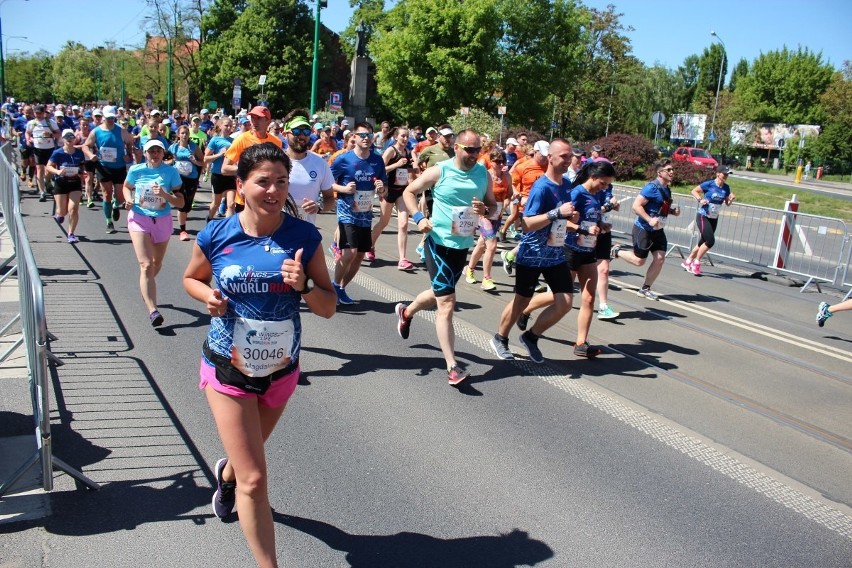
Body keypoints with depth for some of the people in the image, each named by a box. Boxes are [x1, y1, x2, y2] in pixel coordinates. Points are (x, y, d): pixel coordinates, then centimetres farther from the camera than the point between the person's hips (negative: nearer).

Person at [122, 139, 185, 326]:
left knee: (157, 263, 19)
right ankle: (153, 311, -22)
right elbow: (127, 187, 15)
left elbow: (180, 202, -8)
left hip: (163, 220, 2)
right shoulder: (136, 170, -5)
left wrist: (164, 195, -26)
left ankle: (146, 289, 53)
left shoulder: (171, 172, -7)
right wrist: (128, 199, -6)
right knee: (146, 265, -15)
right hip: (139, 219, -2)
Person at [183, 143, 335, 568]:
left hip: (281, 369, 3)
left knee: (249, 455, 28)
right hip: (228, 370, -2)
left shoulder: (304, 237, -12)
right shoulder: (216, 236, -13)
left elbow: (328, 307, -7)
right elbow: (191, 279, 7)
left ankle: (226, 474, 65)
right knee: (254, 479, -6)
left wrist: (303, 287, -28)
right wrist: (209, 297, -14)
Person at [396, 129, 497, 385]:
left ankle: (406, 312, 56)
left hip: (463, 245, 6)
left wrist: (485, 209, -14)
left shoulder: (484, 174, 1)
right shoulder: (439, 171, -11)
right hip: (439, 241, -6)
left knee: (440, 293, 25)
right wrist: (419, 217, -17)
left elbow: (494, 204, 10)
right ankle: (452, 367, -6)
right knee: (447, 304, -10)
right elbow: (409, 191, -2)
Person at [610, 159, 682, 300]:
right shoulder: (651, 187, -18)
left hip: (657, 230, 8)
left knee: (660, 258, 0)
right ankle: (616, 251, 27)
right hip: (643, 229, -8)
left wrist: (673, 211, 5)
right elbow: (636, 206, -23)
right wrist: (649, 220, -31)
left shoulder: (667, 189, 10)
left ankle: (645, 289, 12)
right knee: (639, 260, 0)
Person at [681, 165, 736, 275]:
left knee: (703, 242, 11)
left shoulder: (726, 188, 4)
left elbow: (727, 203, 11)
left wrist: (731, 199, -10)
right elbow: (694, 191, -4)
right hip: (703, 217, -6)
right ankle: (696, 263, 0)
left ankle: (688, 262, 26)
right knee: (710, 241, -16)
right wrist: (700, 200, -19)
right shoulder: (709, 184, -12)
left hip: (714, 219, 7)